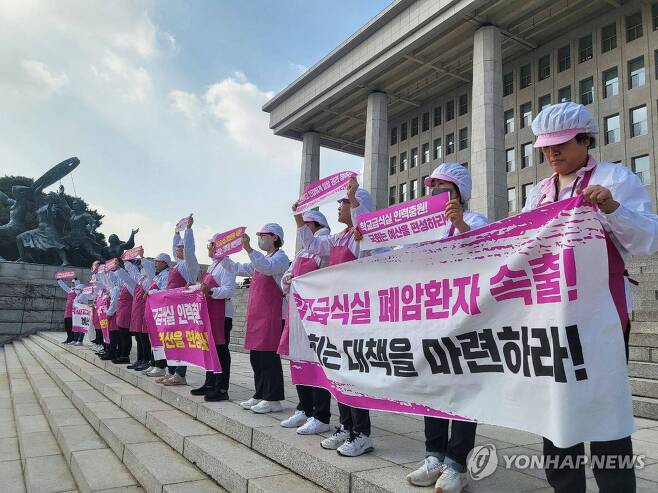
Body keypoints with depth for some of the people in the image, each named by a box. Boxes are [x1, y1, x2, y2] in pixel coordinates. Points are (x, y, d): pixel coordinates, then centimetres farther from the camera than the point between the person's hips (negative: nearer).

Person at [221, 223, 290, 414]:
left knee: (269, 355, -7)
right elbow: (237, 269, 26)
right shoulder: (261, 259, 23)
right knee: (256, 356, 12)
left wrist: (248, 249, -34)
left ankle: (273, 399, 0)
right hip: (256, 314, 9)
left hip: (272, 315, -9)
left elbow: (267, 268, -27)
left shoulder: (280, 257, -5)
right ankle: (260, 395, 21)